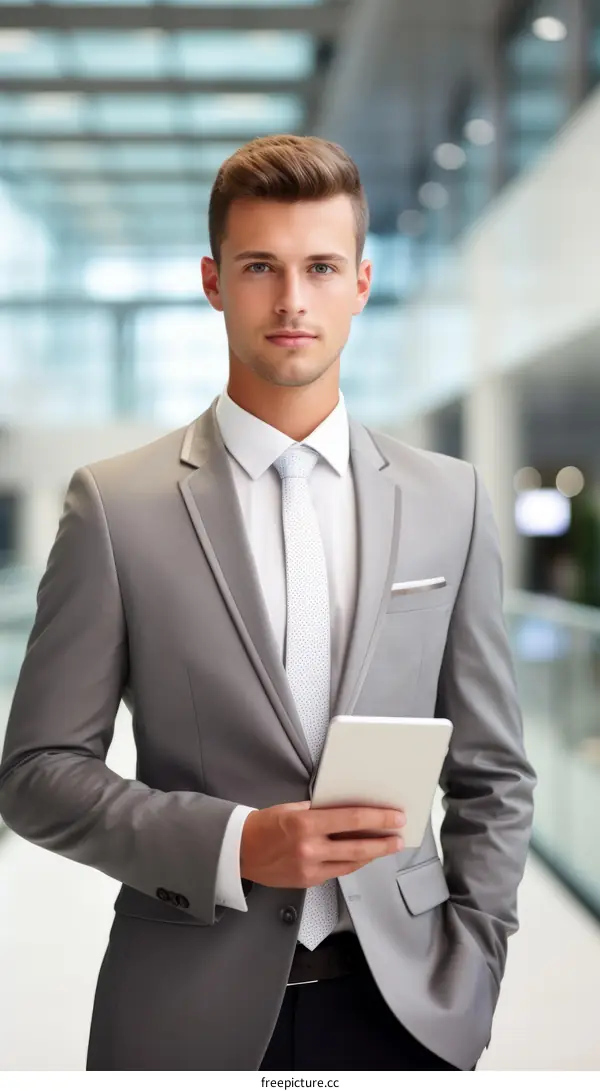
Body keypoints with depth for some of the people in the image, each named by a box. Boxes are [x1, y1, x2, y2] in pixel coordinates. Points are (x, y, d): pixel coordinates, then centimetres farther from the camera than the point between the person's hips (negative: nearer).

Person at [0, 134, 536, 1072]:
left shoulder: (450, 501, 3)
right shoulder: (116, 504, -4)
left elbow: (492, 777, 7)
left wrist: (466, 979, -1)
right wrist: (237, 845, -16)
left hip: (400, 1002, 2)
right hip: (189, 1013, -1)